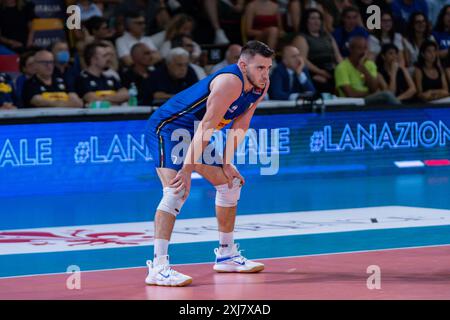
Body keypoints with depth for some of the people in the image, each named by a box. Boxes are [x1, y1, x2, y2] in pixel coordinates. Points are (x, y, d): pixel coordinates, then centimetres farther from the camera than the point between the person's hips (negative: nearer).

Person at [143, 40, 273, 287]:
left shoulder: (261, 86, -1)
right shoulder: (230, 82, -30)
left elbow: (240, 125, 7)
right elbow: (206, 127, -33)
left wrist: (226, 163, 0)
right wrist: (187, 170, -35)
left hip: (194, 135, 10)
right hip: (167, 128, -10)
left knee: (230, 184, 16)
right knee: (176, 191, -26)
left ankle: (226, 255, 30)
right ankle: (158, 267, -33)